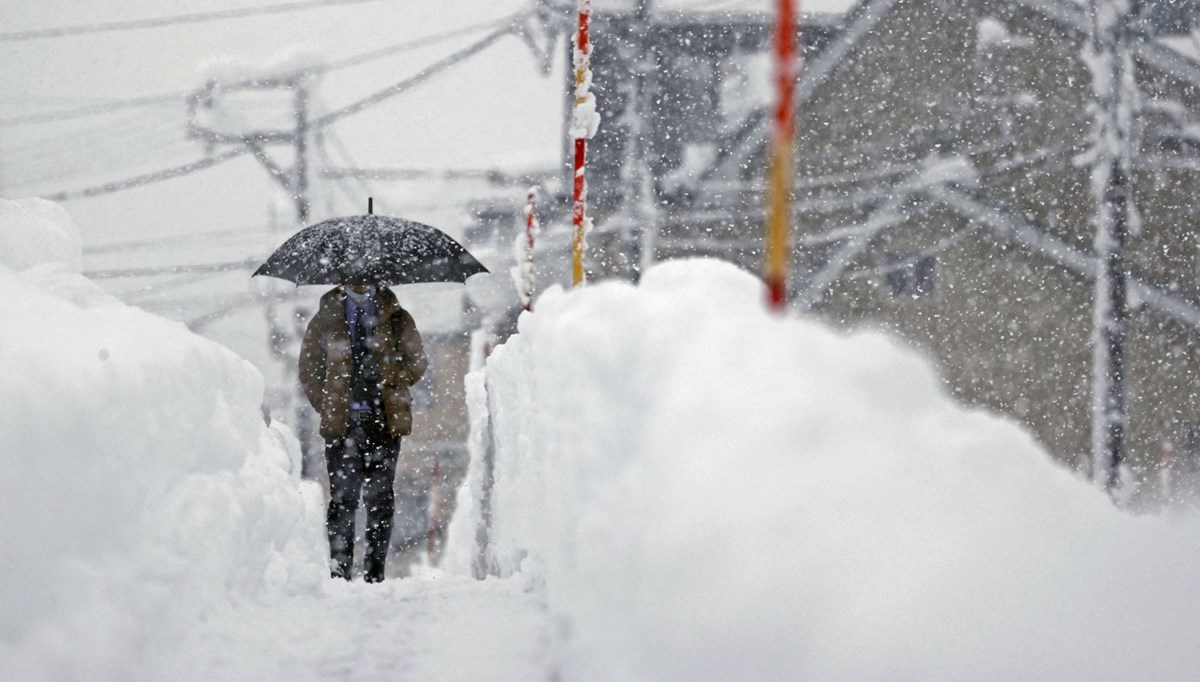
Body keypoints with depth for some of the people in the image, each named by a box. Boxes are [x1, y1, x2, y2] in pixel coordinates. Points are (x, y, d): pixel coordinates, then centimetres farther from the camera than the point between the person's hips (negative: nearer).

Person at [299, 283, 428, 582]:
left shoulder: (396, 319, 9)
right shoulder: (325, 319, 9)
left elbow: (417, 362, 11)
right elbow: (308, 369, 14)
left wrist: (390, 387, -1)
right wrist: (328, 406, 5)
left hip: (384, 422, 0)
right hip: (341, 423, 0)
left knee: (380, 497, 0)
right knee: (342, 496, -4)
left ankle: (374, 572, 4)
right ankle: (339, 570, -1)